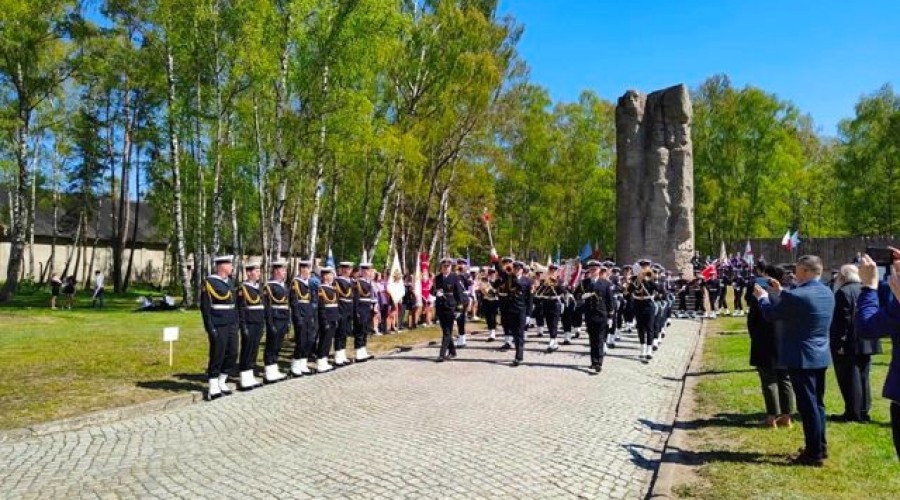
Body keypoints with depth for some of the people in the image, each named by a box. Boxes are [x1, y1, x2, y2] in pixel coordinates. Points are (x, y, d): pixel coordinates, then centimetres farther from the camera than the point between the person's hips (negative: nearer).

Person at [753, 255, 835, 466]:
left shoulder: (797, 295, -22)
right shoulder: (827, 293, 5)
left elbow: (771, 314, -10)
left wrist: (763, 297, 8)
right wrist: (780, 292, 21)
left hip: (802, 358, -8)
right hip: (821, 356, 9)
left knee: (808, 406, -1)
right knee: (817, 404, 19)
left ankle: (814, 454, 7)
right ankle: (820, 447, 30)